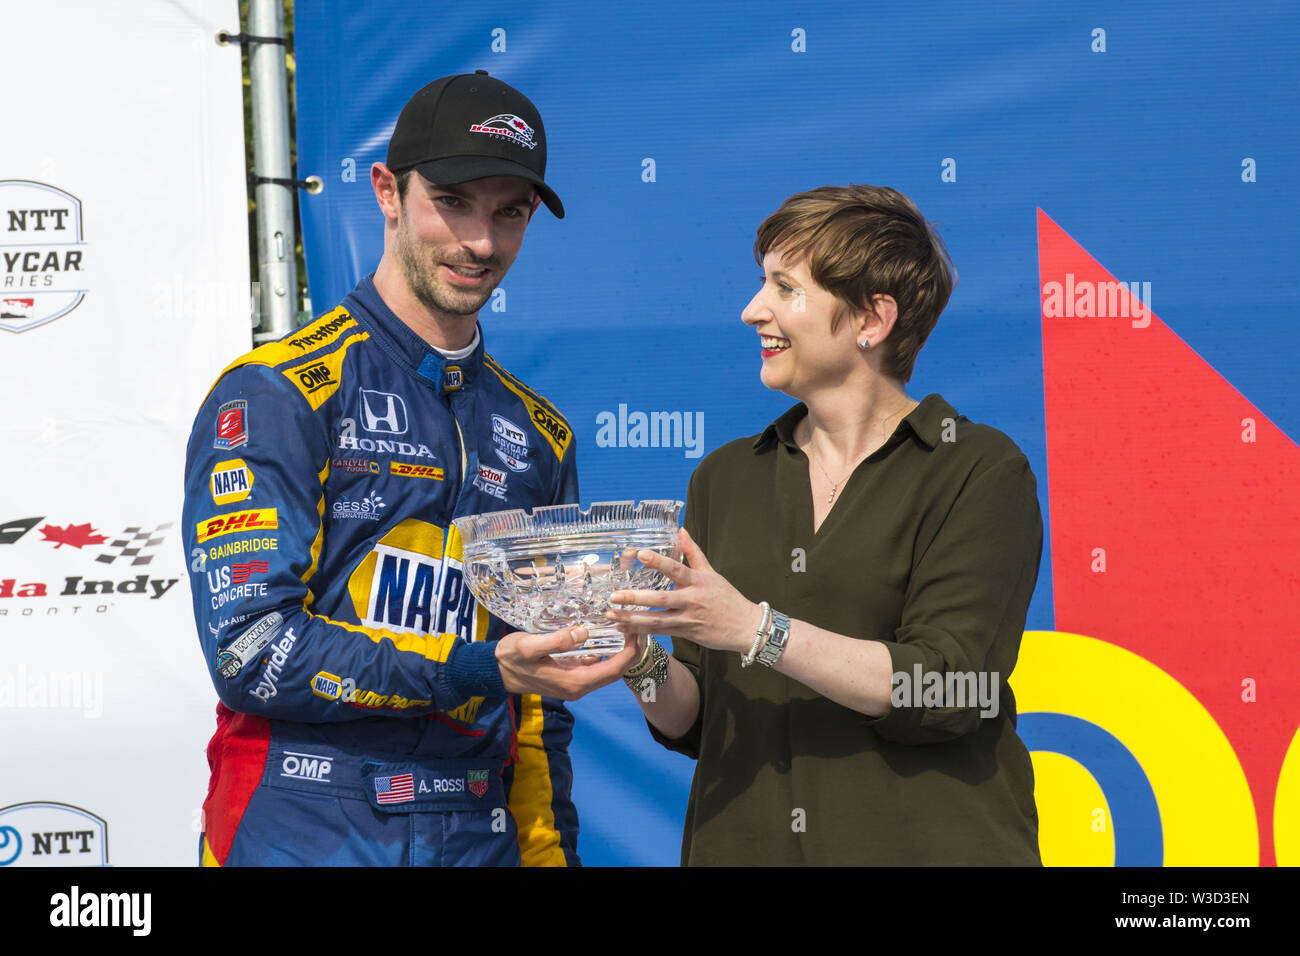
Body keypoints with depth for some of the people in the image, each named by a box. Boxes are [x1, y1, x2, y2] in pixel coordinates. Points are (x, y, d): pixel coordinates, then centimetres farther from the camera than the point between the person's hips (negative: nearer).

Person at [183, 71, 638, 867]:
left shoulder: (539, 436, 12)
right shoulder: (274, 394, -6)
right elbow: (250, 647, -16)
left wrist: (549, 848, 6)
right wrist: (476, 671, -21)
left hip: (480, 836, 5)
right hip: (305, 836, -5)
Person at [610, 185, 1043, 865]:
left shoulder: (981, 470, -5)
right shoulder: (725, 477, 9)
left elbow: (941, 693, -15)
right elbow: (692, 721, 9)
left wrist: (755, 630, -20)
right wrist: (642, 661, -10)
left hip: (924, 846, -4)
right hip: (745, 846, 4)